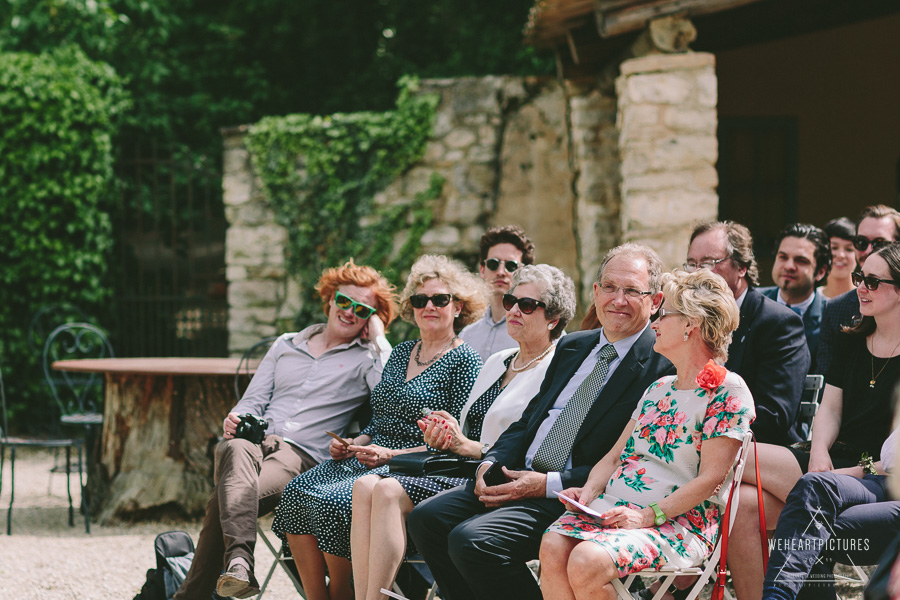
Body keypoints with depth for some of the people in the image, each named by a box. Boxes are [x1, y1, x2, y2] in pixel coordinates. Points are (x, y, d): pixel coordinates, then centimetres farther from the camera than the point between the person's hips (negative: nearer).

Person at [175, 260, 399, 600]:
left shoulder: (366, 358, 12)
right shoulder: (286, 345, 27)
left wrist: (379, 338, -1)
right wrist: (236, 420, -1)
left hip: (302, 456, -3)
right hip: (256, 440, 3)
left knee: (224, 501, -32)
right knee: (235, 450, -39)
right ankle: (238, 559, -55)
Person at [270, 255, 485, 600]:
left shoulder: (464, 361, -2)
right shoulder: (400, 354, 20)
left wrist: (391, 454, -16)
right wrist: (353, 444, 3)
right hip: (367, 459, 7)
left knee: (334, 502, -31)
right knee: (296, 494, -19)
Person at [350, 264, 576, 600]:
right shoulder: (497, 362, 24)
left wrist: (465, 446, -14)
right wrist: (443, 437, 2)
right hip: (460, 470, 8)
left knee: (389, 493, -28)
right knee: (366, 487, -17)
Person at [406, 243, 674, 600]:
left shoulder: (662, 367, -8)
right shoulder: (572, 347, 18)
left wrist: (549, 485, -18)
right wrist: (492, 463, 0)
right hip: (517, 476, 8)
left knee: (471, 541, -26)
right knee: (426, 518, -8)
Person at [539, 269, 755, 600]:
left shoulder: (727, 391, -3)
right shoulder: (658, 389, 23)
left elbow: (710, 478, -11)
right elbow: (615, 455, 21)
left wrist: (649, 515, -19)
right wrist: (589, 491, 0)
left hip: (680, 522, -7)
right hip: (612, 506, 7)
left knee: (587, 560, -33)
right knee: (553, 546, -24)